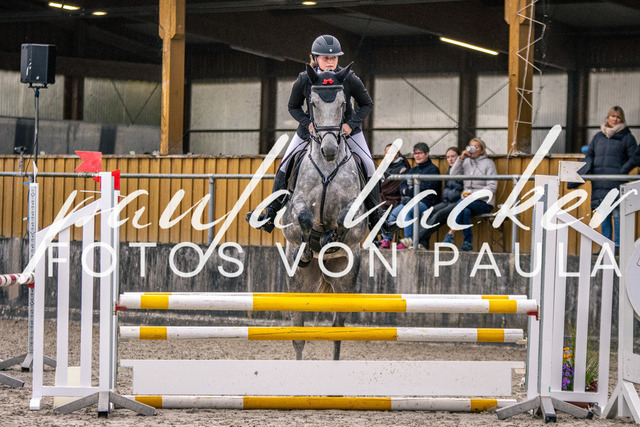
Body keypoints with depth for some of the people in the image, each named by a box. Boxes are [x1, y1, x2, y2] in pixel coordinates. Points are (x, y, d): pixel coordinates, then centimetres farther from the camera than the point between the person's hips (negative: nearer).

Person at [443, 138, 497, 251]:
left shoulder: (488, 163, 5)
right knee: (465, 211, -33)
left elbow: (492, 187, -5)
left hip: (484, 202, -3)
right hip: (468, 200, 3)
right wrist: (461, 159, -3)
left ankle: (451, 234, -33)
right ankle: (468, 242, -31)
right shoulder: (466, 162, 19)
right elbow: (453, 175, 6)